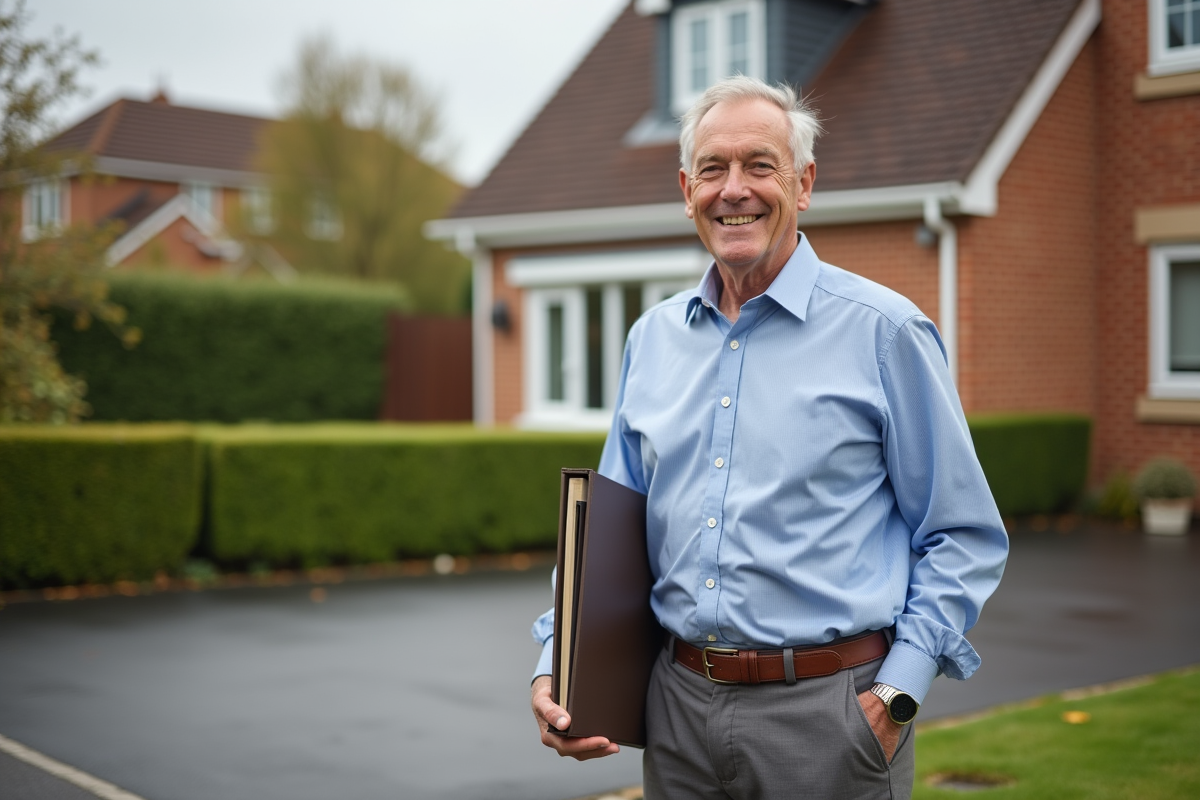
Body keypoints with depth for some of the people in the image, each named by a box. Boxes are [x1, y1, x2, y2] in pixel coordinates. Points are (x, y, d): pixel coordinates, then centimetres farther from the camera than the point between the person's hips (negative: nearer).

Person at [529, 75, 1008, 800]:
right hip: (680, 704, 5)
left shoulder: (884, 331, -5)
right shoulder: (652, 338, 9)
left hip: (827, 712, -4)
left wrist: (895, 696, -11)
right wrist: (557, 662, 2)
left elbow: (963, 538, -3)